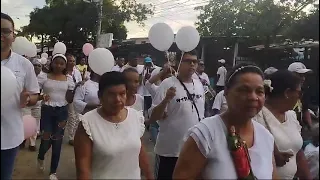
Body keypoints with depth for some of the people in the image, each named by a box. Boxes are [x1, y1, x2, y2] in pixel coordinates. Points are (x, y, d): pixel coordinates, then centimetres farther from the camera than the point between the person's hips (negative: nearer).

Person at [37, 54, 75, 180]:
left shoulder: (69, 79, 2)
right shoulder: (44, 77, -2)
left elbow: (69, 100, 1)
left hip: (62, 111, 1)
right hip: (47, 110, -1)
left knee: (57, 142, 6)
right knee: (46, 140, 0)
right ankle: (40, 158, 38)